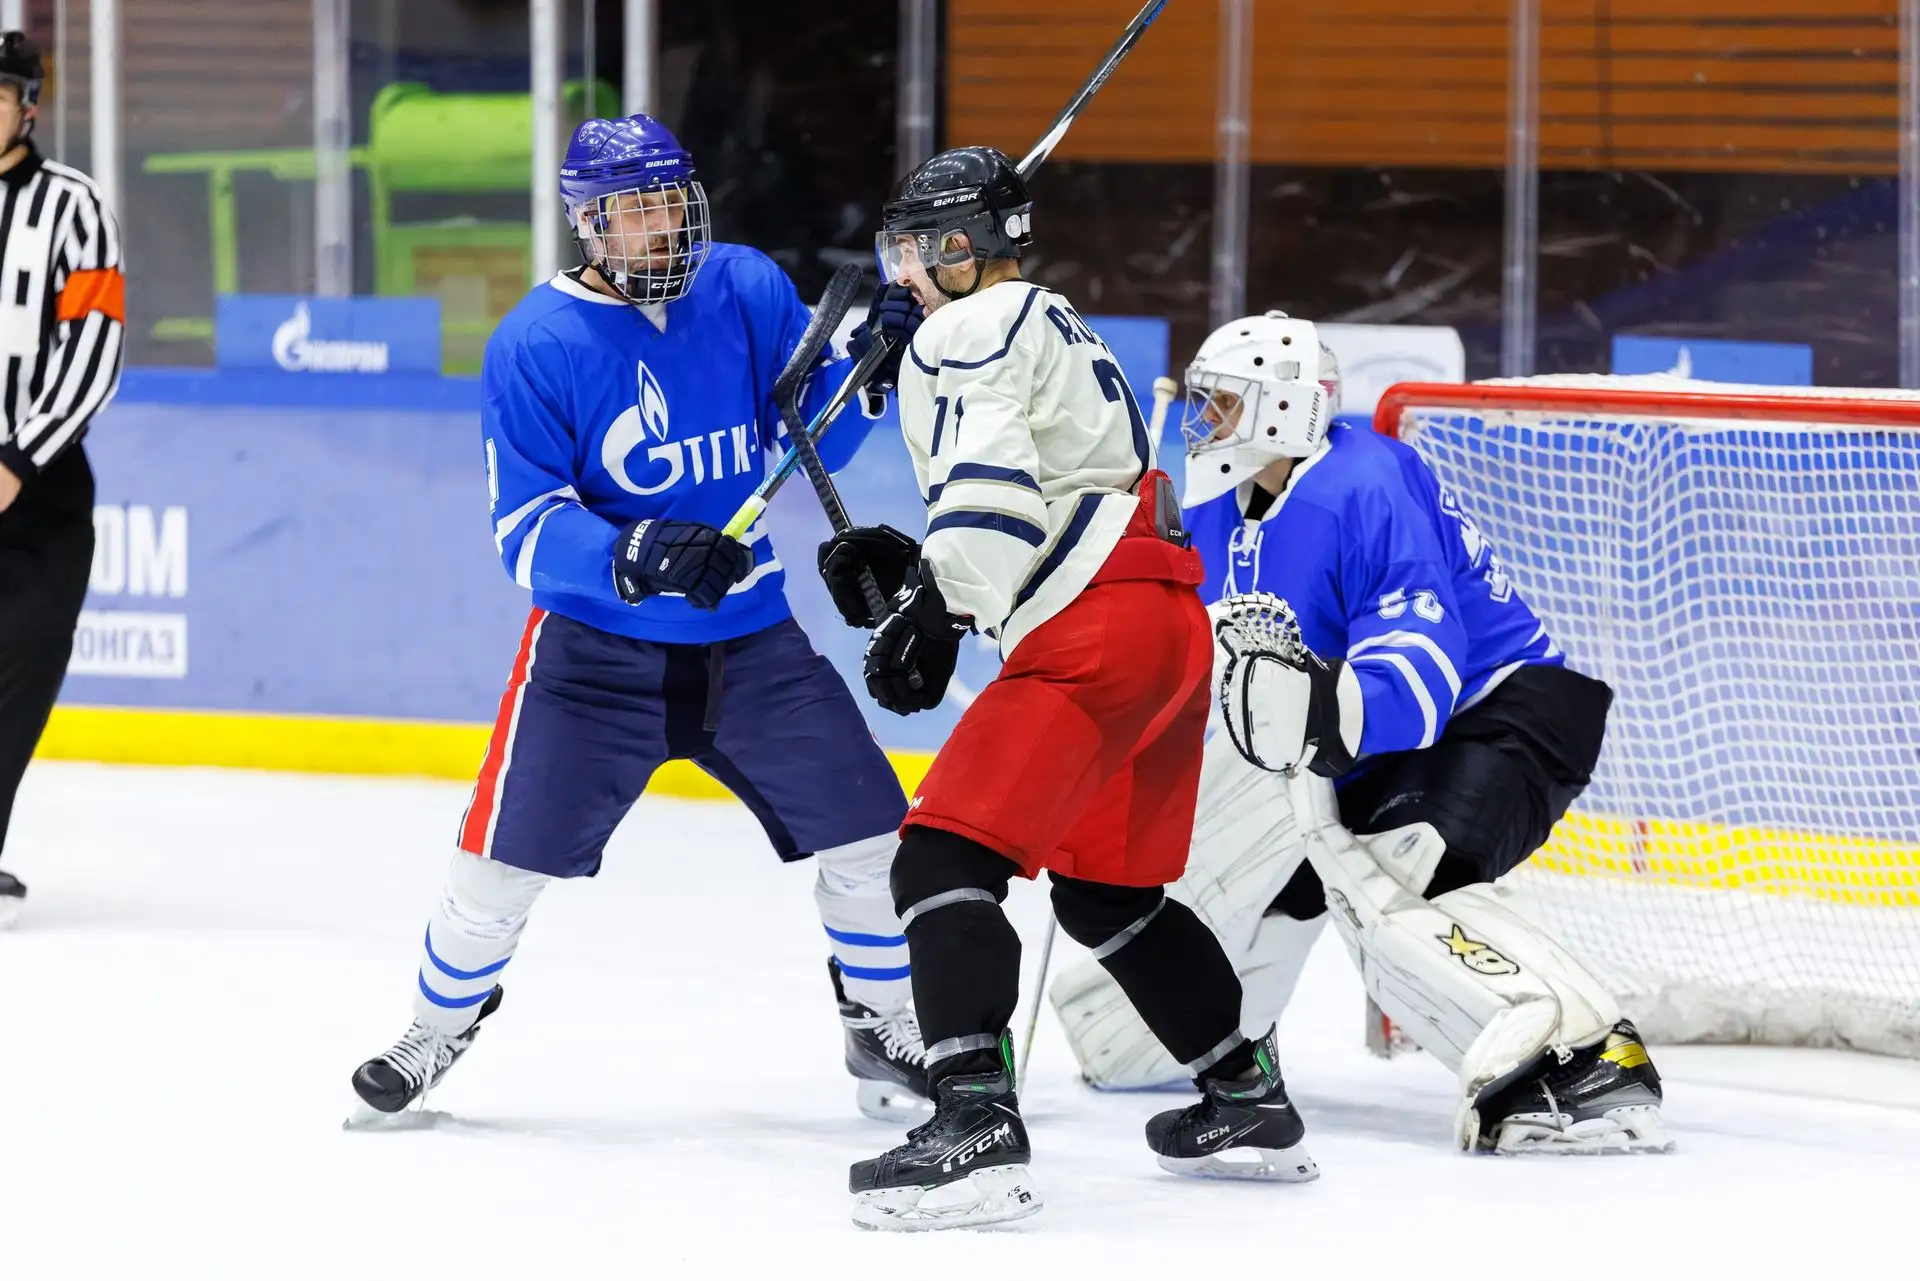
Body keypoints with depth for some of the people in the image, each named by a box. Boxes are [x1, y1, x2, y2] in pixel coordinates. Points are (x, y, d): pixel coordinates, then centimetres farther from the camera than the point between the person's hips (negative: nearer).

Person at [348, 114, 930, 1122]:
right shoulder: (535, 344, -14)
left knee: (865, 832, -1)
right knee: (507, 856, -5)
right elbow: (527, 532, -18)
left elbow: (812, 442, 3)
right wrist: (638, 558, -35)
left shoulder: (747, 291, -3)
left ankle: (887, 1032, 21)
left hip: (749, 636, 3)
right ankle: (437, 1026, 21)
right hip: (596, 647, -3)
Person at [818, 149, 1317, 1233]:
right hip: (1169, 625, 10)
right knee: (1108, 892, 26)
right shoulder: (1053, 330, 29)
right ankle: (1252, 1104, 33)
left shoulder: (968, 333, -2)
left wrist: (937, 609, -25)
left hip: (1095, 638, -10)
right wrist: (909, 568, 20)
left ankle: (978, 1128, -31)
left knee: (944, 858, -17)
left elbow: (994, 485, -19)